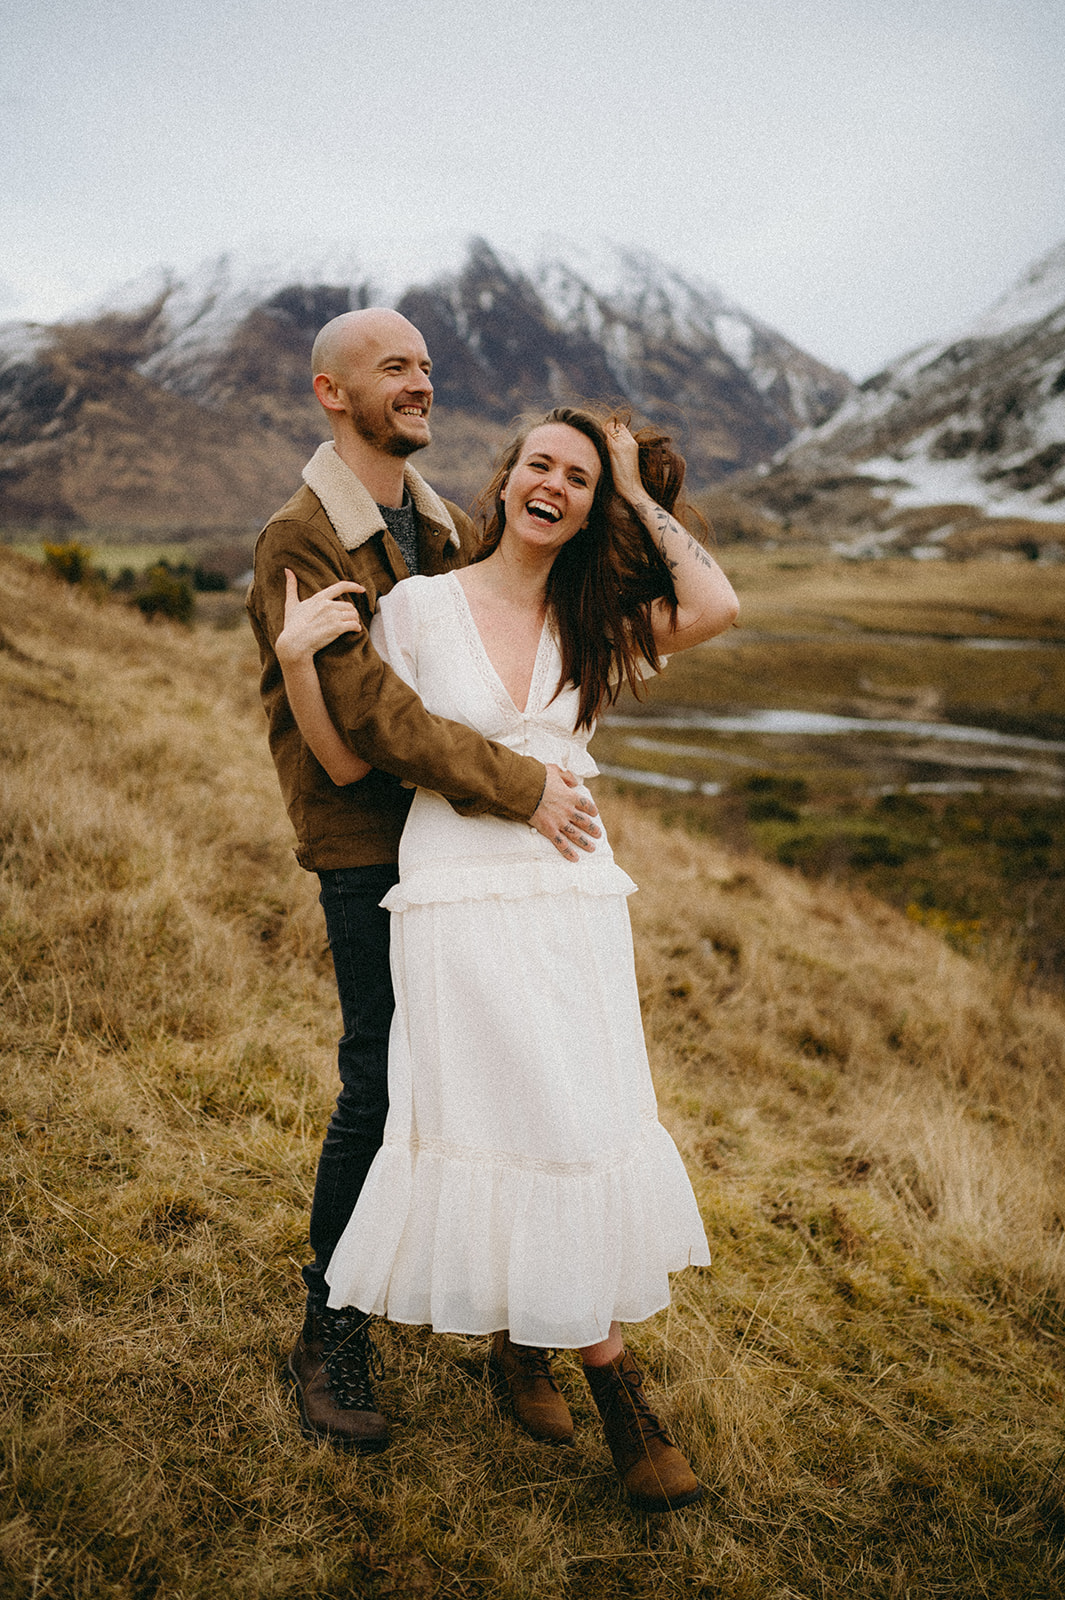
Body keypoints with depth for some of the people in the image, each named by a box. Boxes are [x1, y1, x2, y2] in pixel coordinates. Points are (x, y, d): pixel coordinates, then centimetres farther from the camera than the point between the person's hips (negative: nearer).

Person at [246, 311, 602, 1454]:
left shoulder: (445, 528, 12)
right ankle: (329, 1337, 17)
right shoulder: (299, 543, -12)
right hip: (368, 849, -7)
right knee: (378, 1090, -2)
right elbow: (367, 706, -23)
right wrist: (516, 787, -25)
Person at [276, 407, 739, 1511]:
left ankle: (525, 1338, 30)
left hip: (574, 902, 3)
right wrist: (297, 662, -14)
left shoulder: (595, 622, 8)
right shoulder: (419, 605, 0)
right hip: (459, 905, -3)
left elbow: (716, 606, -10)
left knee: (574, 1131, 5)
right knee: (500, 1128, -2)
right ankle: (611, 1379, 16)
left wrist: (641, 493, -1)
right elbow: (349, 764, 1)